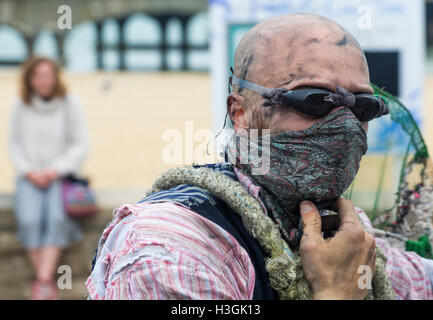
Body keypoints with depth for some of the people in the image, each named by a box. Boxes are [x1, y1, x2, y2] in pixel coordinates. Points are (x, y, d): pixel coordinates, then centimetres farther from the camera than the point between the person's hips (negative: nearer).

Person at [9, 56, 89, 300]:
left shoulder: (70, 106, -2)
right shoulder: (22, 107, 3)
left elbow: (81, 145, -1)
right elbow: (15, 144, 9)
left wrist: (55, 170, -11)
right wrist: (29, 172, -6)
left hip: (62, 175, -1)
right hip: (30, 175, 1)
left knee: (56, 217, -30)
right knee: (29, 219, -26)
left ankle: (43, 280, -35)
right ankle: (47, 282, -22)